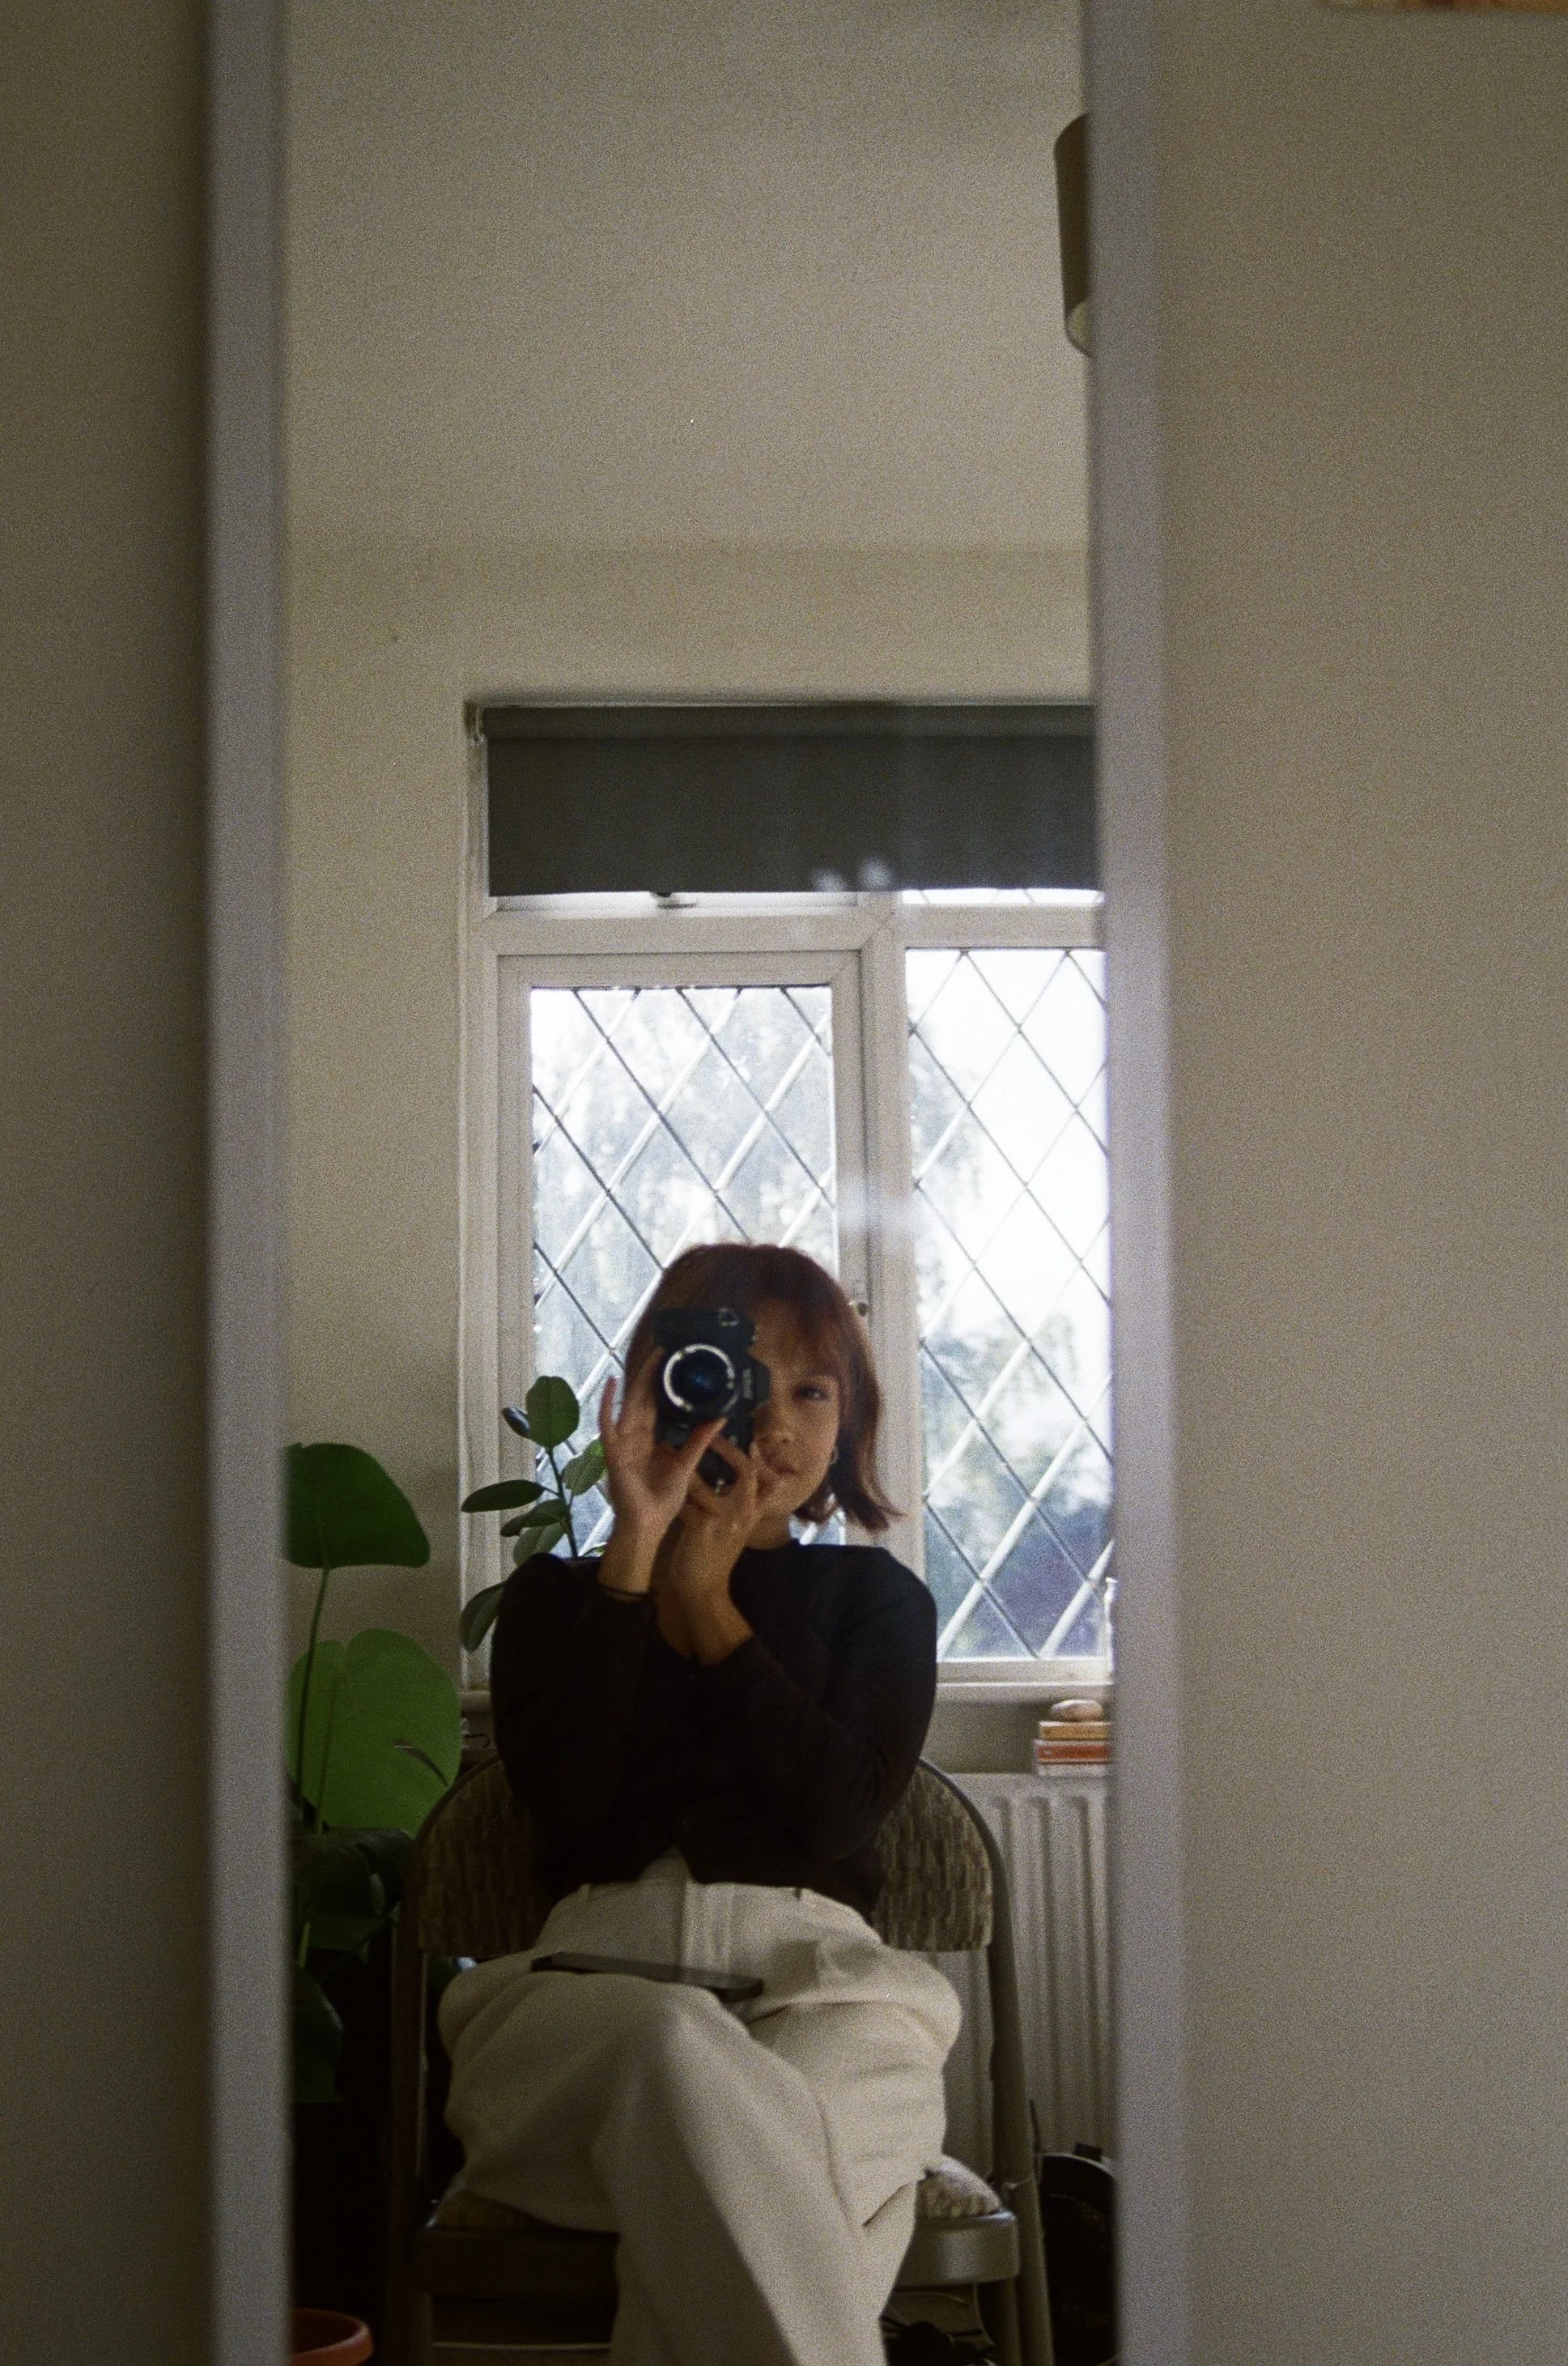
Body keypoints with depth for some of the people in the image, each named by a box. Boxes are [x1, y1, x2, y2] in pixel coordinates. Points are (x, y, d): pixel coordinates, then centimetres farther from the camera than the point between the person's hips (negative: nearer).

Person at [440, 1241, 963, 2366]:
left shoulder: (874, 1597, 22)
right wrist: (635, 1554, -1)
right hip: (601, 1960, 0)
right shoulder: (557, 1595, 22)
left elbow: (838, 1814, 3)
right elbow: (562, 1795, 0)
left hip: (814, 1964, 0)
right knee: (680, 2054, -42)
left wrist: (708, 1602, 5)